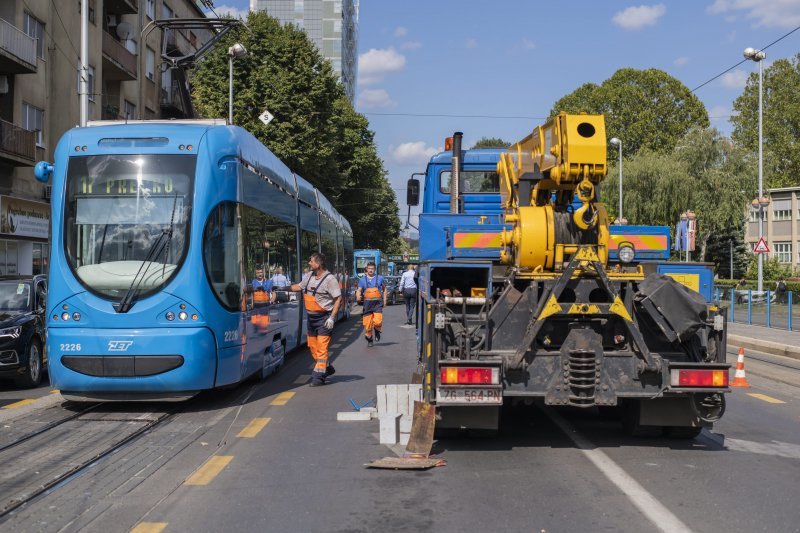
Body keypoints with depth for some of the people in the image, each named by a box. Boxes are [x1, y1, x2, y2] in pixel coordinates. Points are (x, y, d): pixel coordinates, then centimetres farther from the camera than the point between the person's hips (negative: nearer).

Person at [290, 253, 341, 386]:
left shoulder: (329, 279, -15)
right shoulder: (310, 276, 6)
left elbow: (338, 299, -16)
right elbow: (299, 286, 23)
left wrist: (331, 317, -21)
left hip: (323, 318, -8)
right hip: (311, 317, 8)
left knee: (321, 347, -8)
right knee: (312, 346, 14)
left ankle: (319, 376, -5)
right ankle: (326, 368, 30)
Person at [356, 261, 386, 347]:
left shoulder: (380, 278, 7)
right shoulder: (362, 280, 8)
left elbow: (384, 288, 20)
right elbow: (359, 290, 3)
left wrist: (384, 299, 13)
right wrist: (358, 296, -20)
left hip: (377, 303, -1)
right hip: (367, 304, 1)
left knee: (378, 321, -19)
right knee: (367, 323, 0)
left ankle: (377, 331, 15)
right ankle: (369, 339, 22)